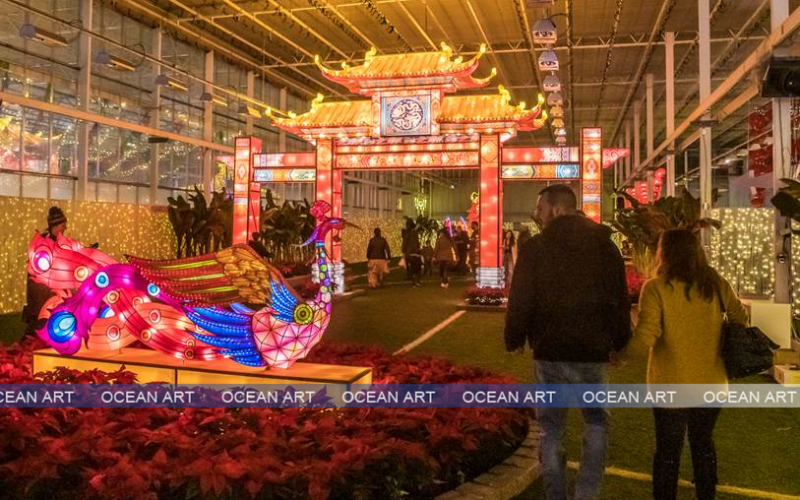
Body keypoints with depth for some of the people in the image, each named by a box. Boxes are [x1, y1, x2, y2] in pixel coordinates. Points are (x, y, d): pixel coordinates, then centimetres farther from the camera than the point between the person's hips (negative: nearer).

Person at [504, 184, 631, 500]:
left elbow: (520, 301, -8)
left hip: (550, 352, -2)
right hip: (594, 352, 2)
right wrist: (620, 342, 18)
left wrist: (514, 339, 8)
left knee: (551, 429, 11)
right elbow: (620, 299, 7)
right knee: (596, 422, 19)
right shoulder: (604, 245, 3)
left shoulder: (534, 248, -8)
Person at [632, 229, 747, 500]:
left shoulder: (656, 288, -17)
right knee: (703, 444, 22)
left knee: (668, 451, 11)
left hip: (672, 386, -4)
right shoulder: (715, 282, -2)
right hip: (711, 383, 4)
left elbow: (646, 335, -24)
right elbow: (740, 318, 5)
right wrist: (728, 350, 19)